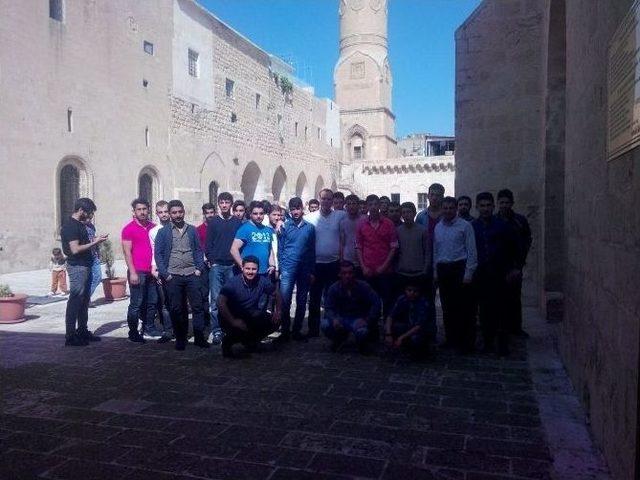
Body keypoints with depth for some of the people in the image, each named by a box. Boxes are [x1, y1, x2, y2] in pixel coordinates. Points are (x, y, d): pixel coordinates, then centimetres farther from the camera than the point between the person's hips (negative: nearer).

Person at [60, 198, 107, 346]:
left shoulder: (80, 224, 15)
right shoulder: (70, 226, -15)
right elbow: (75, 249, -22)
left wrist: (95, 240, 7)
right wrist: (95, 242, -16)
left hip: (85, 266, 10)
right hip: (77, 267, -10)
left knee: (84, 300, 15)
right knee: (75, 301, -5)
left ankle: (82, 331, 24)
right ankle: (70, 336, 0)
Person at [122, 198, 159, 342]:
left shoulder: (153, 227, 11)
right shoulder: (129, 228, -4)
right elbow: (127, 252, -8)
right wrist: (132, 272, -13)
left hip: (151, 272, 6)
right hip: (137, 272, -5)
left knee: (152, 302, 11)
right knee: (136, 303, -1)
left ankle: (149, 327, 26)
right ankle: (133, 332, 8)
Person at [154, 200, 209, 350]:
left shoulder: (192, 230, 11)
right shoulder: (163, 232, 5)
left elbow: (198, 250, 12)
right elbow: (158, 254, 2)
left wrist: (199, 268, 0)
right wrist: (165, 274, -6)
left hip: (192, 275, 1)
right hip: (173, 276, -1)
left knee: (197, 306, -1)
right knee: (176, 309, 4)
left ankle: (199, 337, 7)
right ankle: (180, 338, 15)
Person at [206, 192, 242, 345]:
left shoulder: (238, 222, 7)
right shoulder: (213, 222, 7)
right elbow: (208, 244, 6)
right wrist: (211, 261, -4)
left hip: (232, 266, 1)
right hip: (216, 266, 0)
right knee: (216, 300, -3)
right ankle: (216, 331, 0)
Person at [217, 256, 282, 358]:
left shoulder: (262, 281, -8)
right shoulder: (233, 283, -20)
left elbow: (277, 294, 7)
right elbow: (221, 302, -29)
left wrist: (277, 311, -7)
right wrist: (233, 321, -38)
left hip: (251, 317, 5)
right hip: (233, 317, -5)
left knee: (274, 321, -9)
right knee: (239, 328, -35)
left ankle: (249, 341, 14)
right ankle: (228, 341, 1)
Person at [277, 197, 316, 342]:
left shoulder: (310, 227, 5)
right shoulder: (285, 226, 2)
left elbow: (312, 250, 6)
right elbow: (280, 249, 3)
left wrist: (312, 271, 3)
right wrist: (281, 268, -4)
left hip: (305, 270, 2)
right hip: (288, 270, -2)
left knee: (301, 302, 8)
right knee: (285, 302, -3)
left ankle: (297, 331, 19)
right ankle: (285, 331, 8)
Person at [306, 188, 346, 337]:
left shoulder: (340, 216, 0)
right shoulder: (311, 218, -3)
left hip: (334, 263, 1)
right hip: (316, 263, -1)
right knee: (314, 298, 6)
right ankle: (313, 329, 16)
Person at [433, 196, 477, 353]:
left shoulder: (465, 226, -4)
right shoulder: (437, 227, 12)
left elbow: (471, 251, -6)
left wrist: (468, 273, -12)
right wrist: (435, 271, 11)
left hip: (459, 268, -5)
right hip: (443, 269, 5)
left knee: (464, 307, -3)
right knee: (447, 307, 11)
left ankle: (467, 343, 5)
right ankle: (451, 339, 23)